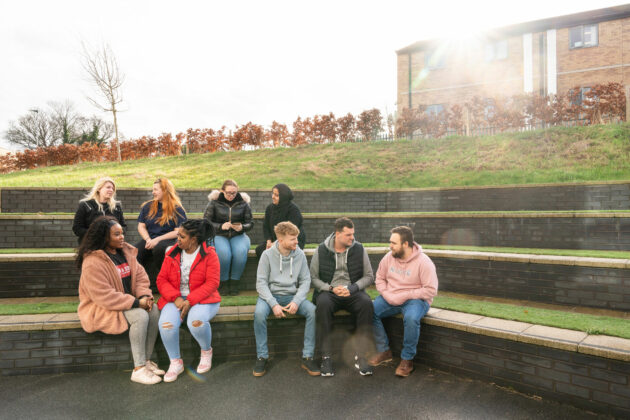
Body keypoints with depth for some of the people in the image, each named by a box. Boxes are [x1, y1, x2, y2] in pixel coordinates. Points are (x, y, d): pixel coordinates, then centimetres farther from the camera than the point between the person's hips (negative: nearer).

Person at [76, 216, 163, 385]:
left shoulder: (126, 252, 6)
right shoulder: (92, 262, -19)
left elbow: (140, 276, 6)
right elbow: (104, 296, -24)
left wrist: (144, 295, -14)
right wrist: (136, 303, -24)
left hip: (128, 301, 7)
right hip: (101, 308, -7)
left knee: (154, 310, -17)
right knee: (140, 316, -28)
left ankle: (147, 361, -8)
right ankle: (138, 370, -20)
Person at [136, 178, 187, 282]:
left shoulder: (177, 209, 3)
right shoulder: (147, 206, 17)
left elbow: (178, 232, -4)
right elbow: (141, 226, 14)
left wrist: (157, 240, -12)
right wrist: (148, 240, -5)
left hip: (168, 240, -3)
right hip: (149, 239, 4)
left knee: (159, 249, -39)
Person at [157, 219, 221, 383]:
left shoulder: (209, 254, -5)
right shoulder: (172, 253, 7)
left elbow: (212, 283, -11)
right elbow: (161, 279, 4)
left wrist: (190, 301, -20)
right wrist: (176, 298, -13)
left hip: (201, 299, -3)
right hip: (176, 299, 3)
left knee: (196, 321, -34)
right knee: (166, 323, -27)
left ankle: (206, 351, 0)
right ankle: (175, 362, -3)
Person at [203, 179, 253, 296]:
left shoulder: (243, 203, 5)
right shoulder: (214, 202, 1)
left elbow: (250, 223, 8)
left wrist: (242, 227, -15)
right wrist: (221, 226, -17)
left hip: (238, 235, 1)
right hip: (219, 236, -1)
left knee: (241, 252, -32)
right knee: (224, 253, -34)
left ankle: (234, 282, -13)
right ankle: (224, 282, -11)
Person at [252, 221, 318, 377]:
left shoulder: (299, 255, -1)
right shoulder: (267, 255, -7)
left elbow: (305, 281, 0)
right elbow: (261, 283, -9)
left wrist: (296, 301, -17)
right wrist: (273, 304, -22)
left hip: (292, 295, 2)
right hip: (270, 294, -2)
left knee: (312, 310, -25)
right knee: (259, 313, -33)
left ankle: (307, 357, -14)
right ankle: (262, 357, -14)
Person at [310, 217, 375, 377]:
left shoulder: (359, 249, 4)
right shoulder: (321, 250, 1)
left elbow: (369, 276, 6)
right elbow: (313, 278, 3)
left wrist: (352, 288, -10)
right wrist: (331, 288, -13)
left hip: (353, 292, 1)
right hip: (328, 291, -1)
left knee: (367, 303, -32)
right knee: (323, 304, -35)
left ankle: (360, 355, -21)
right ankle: (326, 356, -25)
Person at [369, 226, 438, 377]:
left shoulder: (423, 262, -14)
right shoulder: (389, 257, 1)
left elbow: (431, 290, -16)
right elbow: (380, 278, 11)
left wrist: (404, 296, -19)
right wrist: (387, 295, -7)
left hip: (416, 299, -5)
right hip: (390, 298, 5)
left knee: (411, 318, -37)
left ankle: (407, 359, -13)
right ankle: (384, 351, 0)